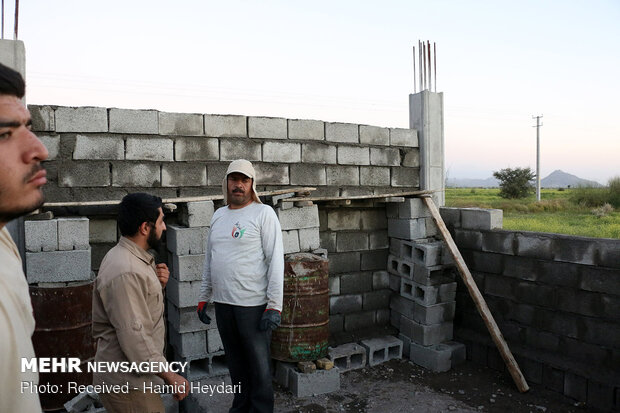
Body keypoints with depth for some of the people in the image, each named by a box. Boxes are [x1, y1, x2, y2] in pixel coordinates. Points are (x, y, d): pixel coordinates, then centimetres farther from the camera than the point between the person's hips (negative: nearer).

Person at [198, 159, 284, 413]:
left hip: (254, 304, -6)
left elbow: (275, 260, -12)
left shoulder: (263, 213, -7)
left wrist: (274, 306, -16)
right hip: (223, 304, 6)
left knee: (259, 365, 5)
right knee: (235, 362, 19)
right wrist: (203, 297, 16)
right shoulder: (218, 216, 12)